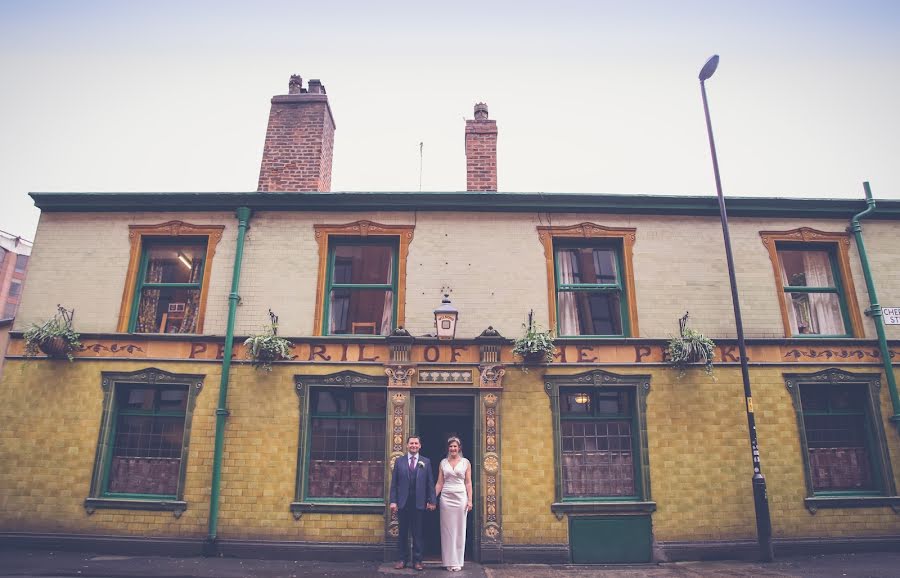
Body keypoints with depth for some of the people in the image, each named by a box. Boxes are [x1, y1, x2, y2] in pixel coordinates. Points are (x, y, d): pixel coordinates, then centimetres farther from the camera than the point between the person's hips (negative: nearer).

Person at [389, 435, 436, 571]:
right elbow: (394, 483, 3)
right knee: (403, 532, 9)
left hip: (419, 503, 0)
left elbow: (430, 483, 3)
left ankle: (417, 560, 15)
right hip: (402, 502, 1)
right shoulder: (399, 461, 5)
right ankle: (402, 559, 20)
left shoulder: (426, 462, 5)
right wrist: (393, 501, -4)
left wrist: (431, 501, -3)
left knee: (418, 533, 5)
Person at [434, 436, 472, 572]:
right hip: (446, 498, 1)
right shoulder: (443, 462, 6)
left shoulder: (465, 462, 3)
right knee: (447, 530, 4)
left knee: (459, 530, 4)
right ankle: (449, 561, 13)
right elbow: (439, 483, 6)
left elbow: (468, 483, 2)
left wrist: (470, 500, -5)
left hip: (461, 497, -1)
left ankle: (457, 562, 14)